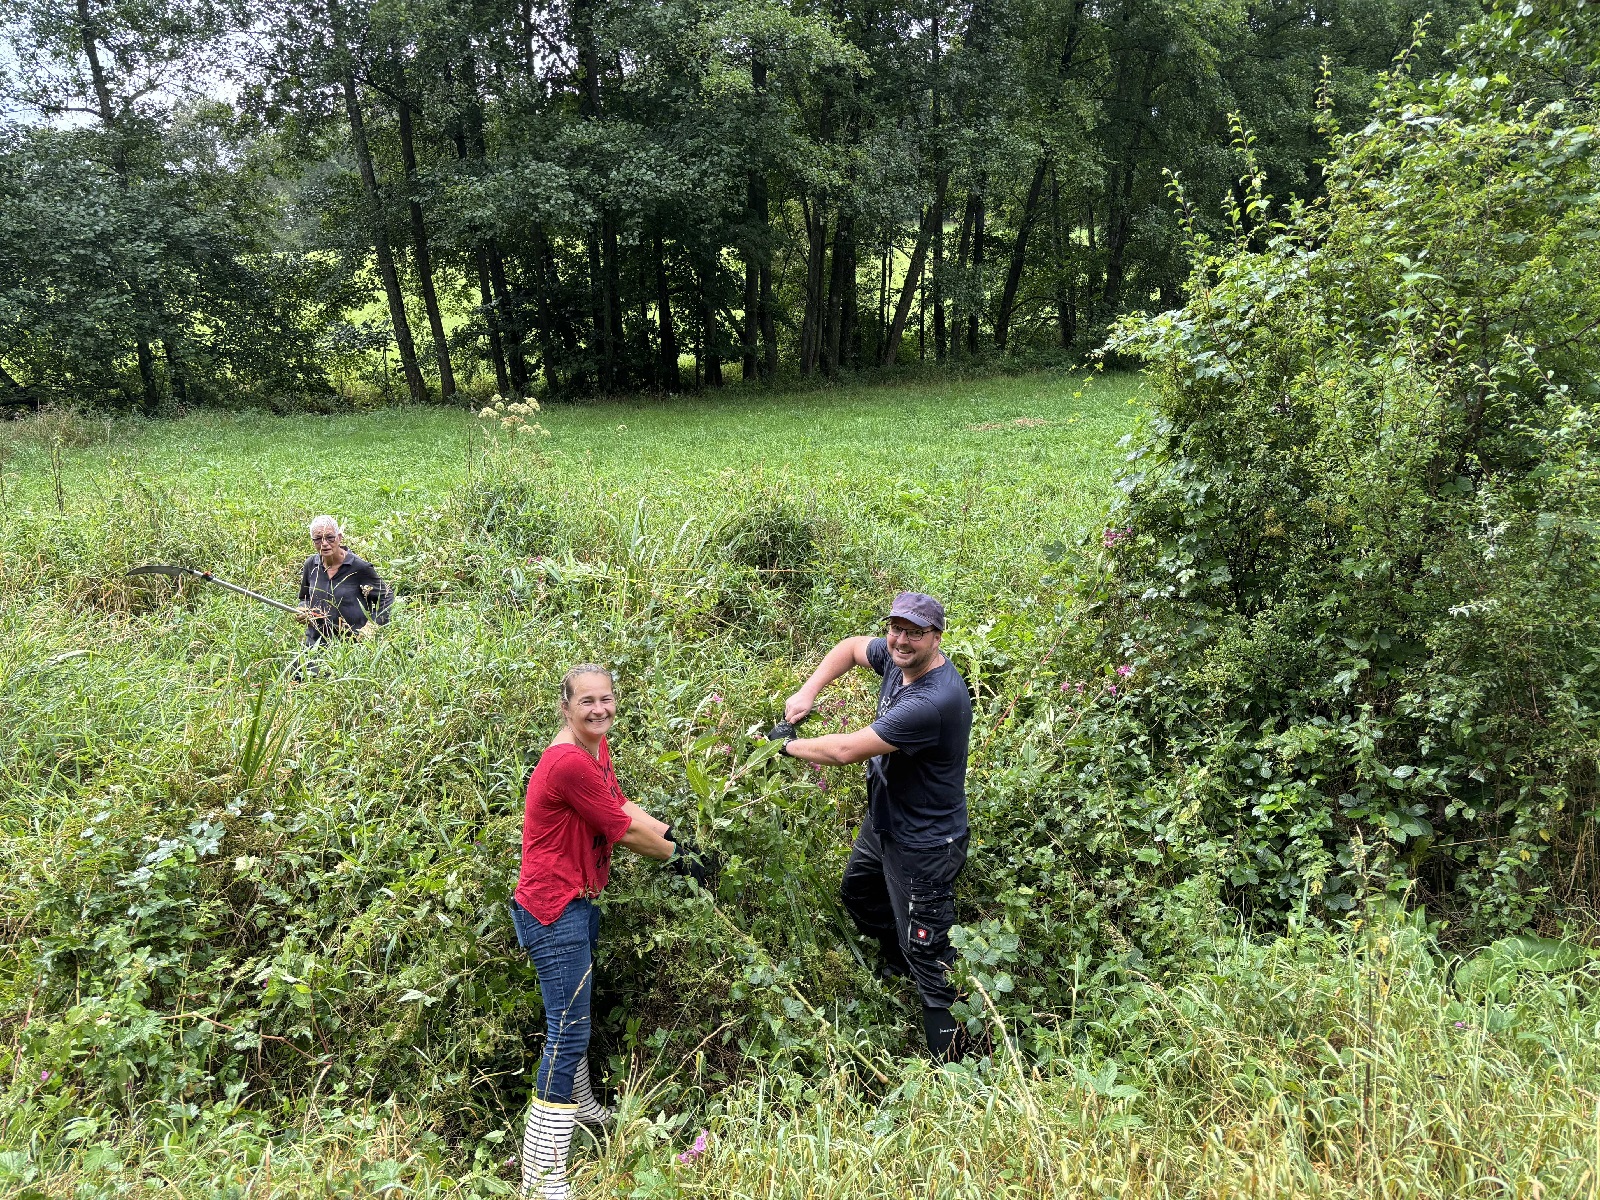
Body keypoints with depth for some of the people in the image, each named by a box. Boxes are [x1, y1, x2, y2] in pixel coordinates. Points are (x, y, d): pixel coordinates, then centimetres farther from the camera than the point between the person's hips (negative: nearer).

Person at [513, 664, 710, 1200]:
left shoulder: (596, 748, 5)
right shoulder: (569, 763, -26)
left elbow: (623, 804, 11)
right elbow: (625, 832, -18)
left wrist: (677, 838, 2)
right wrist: (680, 859, -4)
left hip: (577, 903, 10)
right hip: (554, 909, -10)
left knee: (575, 1015, 27)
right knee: (568, 1033, -6)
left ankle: (581, 1106, 49)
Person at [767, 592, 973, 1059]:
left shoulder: (933, 701, -36)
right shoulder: (897, 658, -8)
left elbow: (848, 749, -33)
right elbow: (851, 647, 13)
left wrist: (789, 744, -16)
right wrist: (807, 692, -3)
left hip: (922, 843, -10)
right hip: (882, 820, 10)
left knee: (925, 951, -2)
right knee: (857, 893, 32)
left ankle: (945, 1060, 13)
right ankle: (895, 969, 57)